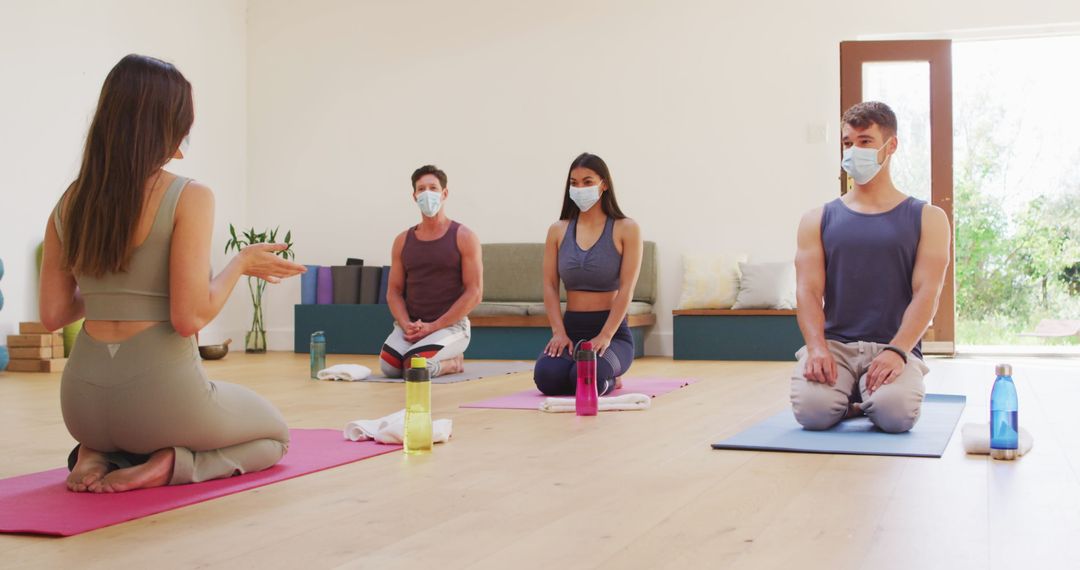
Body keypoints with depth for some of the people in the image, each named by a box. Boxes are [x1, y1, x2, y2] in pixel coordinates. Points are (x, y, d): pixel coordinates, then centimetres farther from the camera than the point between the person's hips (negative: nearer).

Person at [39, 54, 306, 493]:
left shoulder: (70, 203, 3)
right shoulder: (188, 197, -14)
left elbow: (53, 315, 6)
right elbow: (190, 317, -20)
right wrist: (241, 264, -4)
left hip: (82, 400, 6)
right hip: (160, 389, -6)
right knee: (274, 436, 24)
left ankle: (99, 454, 8)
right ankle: (168, 464, -4)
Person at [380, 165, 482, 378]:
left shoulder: (464, 238, -3)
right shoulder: (403, 240, 10)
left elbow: (474, 293, -9)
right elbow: (394, 291, 10)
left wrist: (433, 327, -15)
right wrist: (406, 325, -11)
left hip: (451, 325, -4)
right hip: (412, 326, 4)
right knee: (389, 367, -24)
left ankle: (453, 362, 5)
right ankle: (449, 360, 6)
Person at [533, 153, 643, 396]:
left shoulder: (626, 229, -1)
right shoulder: (558, 230, 9)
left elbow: (626, 289, -9)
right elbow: (550, 286, 3)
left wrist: (605, 336, -19)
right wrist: (559, 332, -12)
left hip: (613, 331, -3)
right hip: (571, 327, 3)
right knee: (546, 376, -28)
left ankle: (610, 377, 8)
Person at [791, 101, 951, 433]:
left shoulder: (927, 219, 7)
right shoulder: (818, 221, 11)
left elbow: (926, 294, -4)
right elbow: (809, 291, 0)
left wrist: (897, 351, -21)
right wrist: (817, 347, -19)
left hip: (895, 347, -1)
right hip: (834, 344, 1)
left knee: (895, 414, -32)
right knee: (812, 410, -29)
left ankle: (874, 396, 6)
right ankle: (848, 399, 8)